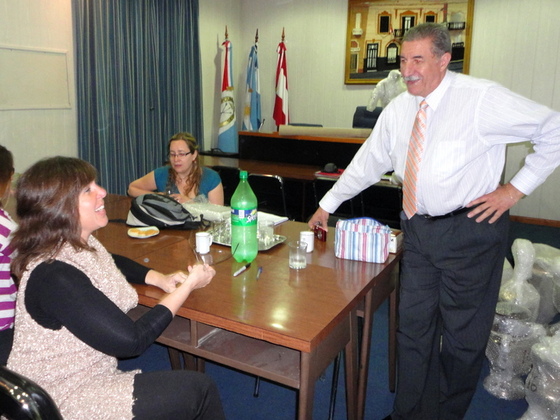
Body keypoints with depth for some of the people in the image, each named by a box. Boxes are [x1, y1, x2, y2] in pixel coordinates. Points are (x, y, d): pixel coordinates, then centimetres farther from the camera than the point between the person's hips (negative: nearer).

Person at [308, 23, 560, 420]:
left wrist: (515, 189, -10)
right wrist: (328, 204, 17)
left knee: (464, 334, 9)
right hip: (419, 228, 6)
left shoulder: (483, 98, -14)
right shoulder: (398, 110, 3)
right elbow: (368, 162, 13)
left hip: (470, 228, -5)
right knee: (413, 327, 14)